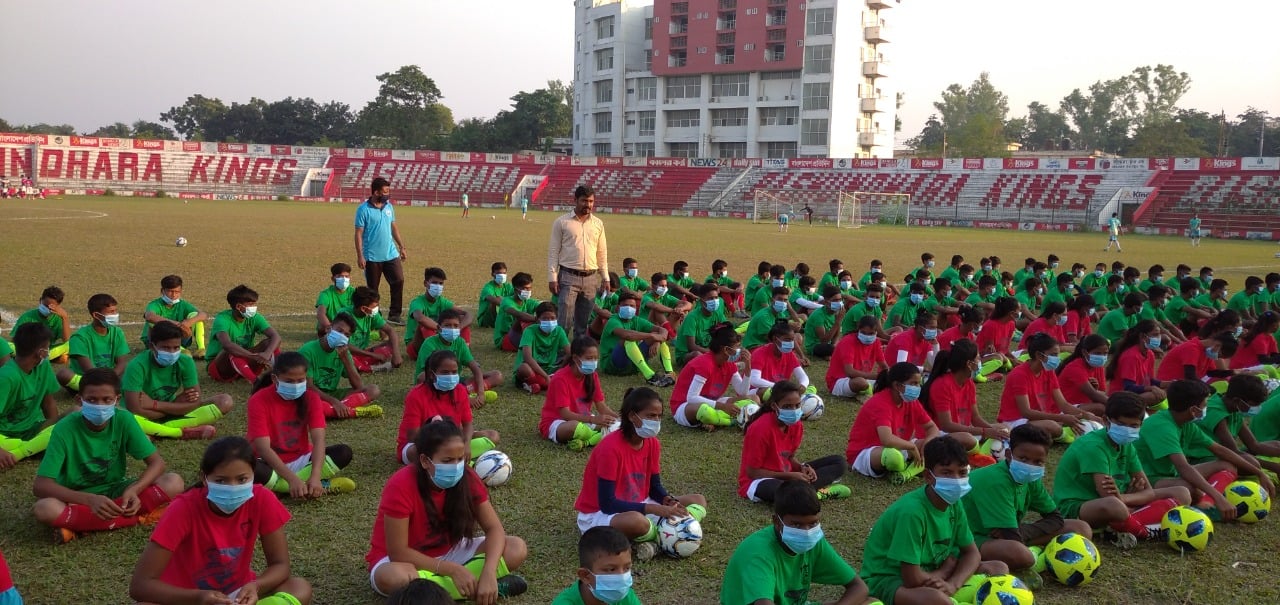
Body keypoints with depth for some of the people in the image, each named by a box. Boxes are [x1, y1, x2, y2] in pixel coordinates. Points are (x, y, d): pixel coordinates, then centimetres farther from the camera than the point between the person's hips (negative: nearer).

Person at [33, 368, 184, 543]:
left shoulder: (123, 420, -13)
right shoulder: (65, 428, -20)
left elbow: (156, 462, -9)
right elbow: (40, 485, -24)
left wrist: (133, 490, -30)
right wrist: (90, 499, -38)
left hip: (115, 491, 3)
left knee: (173, 482, -23)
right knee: (44, 509, -37)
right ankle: (137, 517, -29)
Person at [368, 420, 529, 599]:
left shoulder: (467, 478, -14)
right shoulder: (401, 487, -27)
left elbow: (494, 528, -15)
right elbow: (398, 552, -26)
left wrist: (488, 573, -34)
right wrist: (453, 570, -31)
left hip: (448, 552, 4)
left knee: (517, 549, -16)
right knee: (394, 577, -42)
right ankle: (474, 587, -26)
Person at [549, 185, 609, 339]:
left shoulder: (598, 223, 9)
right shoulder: (562, 222, -2)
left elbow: (602, 253, 14)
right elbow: (553, 251, -2)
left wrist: (605, 277, 9)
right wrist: (553, 277, -9)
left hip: (591, 278, 4)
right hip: (568, 277, -4)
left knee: (583, 321, 10)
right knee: (564, 319, -9)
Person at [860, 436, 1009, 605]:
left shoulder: (953, 503, -3)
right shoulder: (912, 510, -28)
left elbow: (972, 553, 4)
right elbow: (913, 579, -28)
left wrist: (952, 584, -16)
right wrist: (944, 573, -8)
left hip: (929, 574, 9)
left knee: (999, 569, 2)